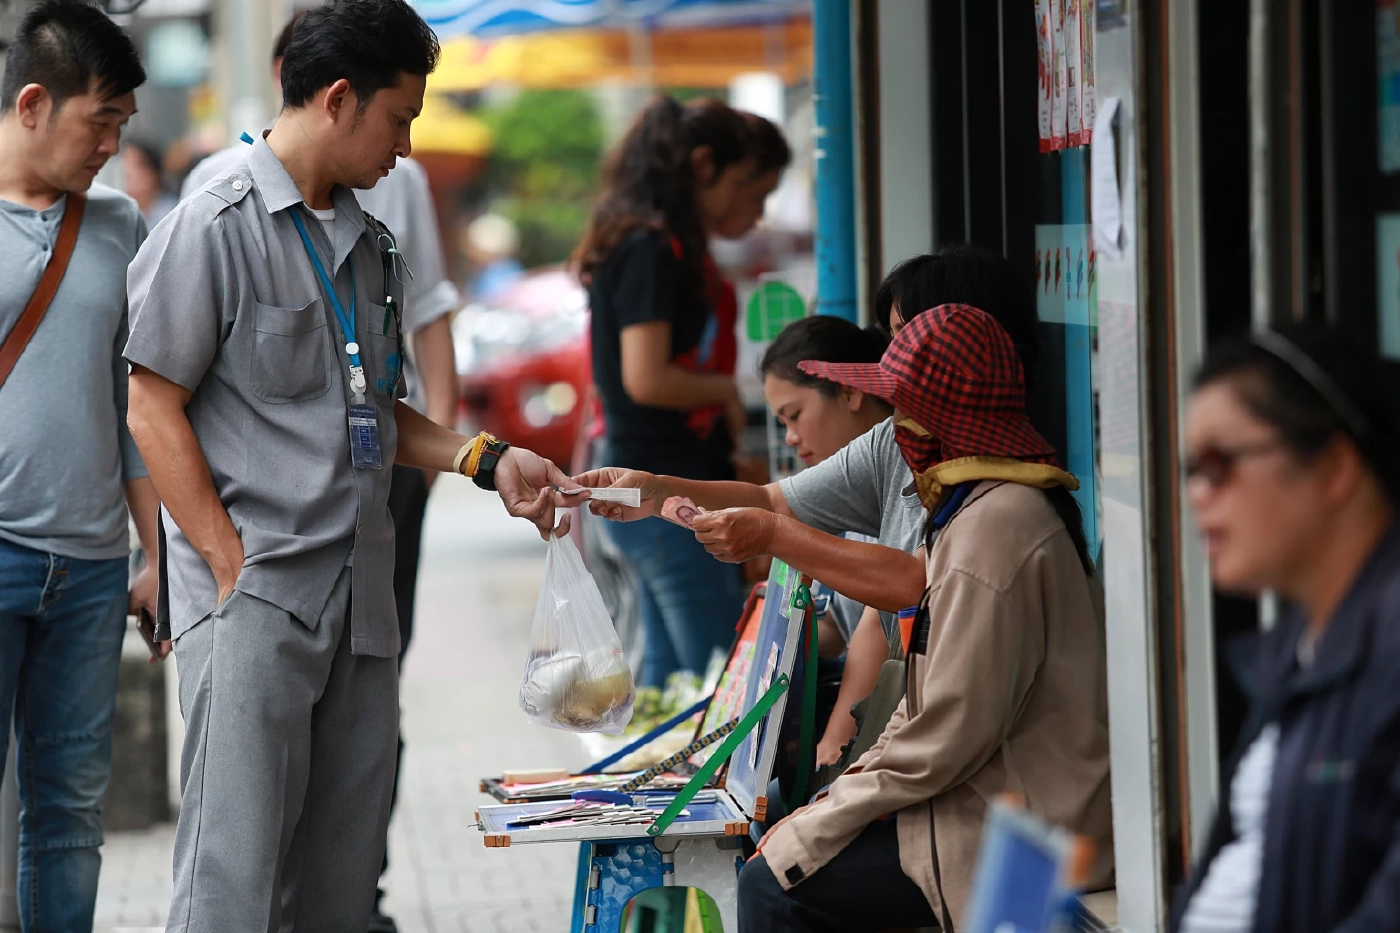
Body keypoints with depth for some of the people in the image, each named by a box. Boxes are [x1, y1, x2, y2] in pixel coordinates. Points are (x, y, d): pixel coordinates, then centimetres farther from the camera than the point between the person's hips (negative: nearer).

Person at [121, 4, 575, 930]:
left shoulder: (371, 243, 17)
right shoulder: (216, 227, -6)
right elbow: (155, 411, -8)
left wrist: (486, 460, 8)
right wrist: (234, 572, -14)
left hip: (361, 601, 7)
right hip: (253, 602, -7)